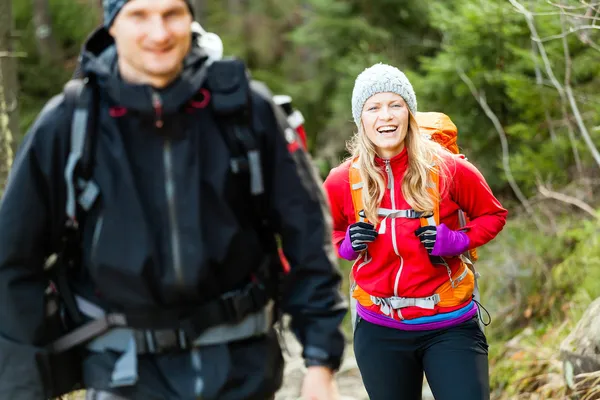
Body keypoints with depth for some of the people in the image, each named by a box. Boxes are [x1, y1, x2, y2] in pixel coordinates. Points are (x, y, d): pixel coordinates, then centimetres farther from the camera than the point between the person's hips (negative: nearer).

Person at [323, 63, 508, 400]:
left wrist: (457, 241, -11)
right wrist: (347, 244, -7)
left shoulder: (449, 169, -9)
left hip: (451, 326, -2)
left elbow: (492, 215, 7)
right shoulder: (343, 181, -4)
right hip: (379, 331, 2)